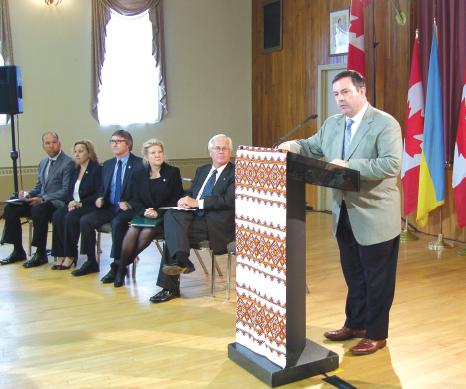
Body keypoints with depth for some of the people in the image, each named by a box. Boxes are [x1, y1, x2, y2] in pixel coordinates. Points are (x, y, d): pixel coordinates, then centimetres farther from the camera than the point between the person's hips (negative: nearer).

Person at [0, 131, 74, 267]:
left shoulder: (68, 163, -7)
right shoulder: (42, 163, 18)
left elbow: (66, 191, -14)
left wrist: (42, 199, -21)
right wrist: (28, 194, 1)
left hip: (58, 202, -8)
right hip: (41, 200, 8)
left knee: (38, 210, -37)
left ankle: (41, 254, -25)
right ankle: (18, 251, -3)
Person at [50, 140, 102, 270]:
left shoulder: (97, 169, -4)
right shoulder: (75, 171, 18)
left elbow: (99, 195, -12)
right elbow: (70, 191, 19)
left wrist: (80, 203, -17)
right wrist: (71, 202, -4)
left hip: (89, 206, -6)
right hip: (74, 205, 6)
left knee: (70, 218, -32)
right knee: (57, 216, -23)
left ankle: (70, 255, -20)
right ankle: (60, 255, -22)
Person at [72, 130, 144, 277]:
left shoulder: (139, 164, -4)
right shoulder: (107, 164, 17)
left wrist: (130, 204, -21)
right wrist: (100, 198, 2)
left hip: (128, 209, -6)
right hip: (109, 207, 7)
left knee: (117, 223, -35)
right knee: (85, 220, -13)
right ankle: (91, 262, -1)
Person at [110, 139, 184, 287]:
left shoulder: (173, 172, 2)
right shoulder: (140, 176, 12)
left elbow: (176, 200, -3)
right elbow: (136, 201, 9)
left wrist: (158, 212, -16)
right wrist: (144, 212, -14)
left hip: (164, 216, -3)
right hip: (144, 216, 3)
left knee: (147, 232, -30)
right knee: (132, 231, -27)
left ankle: (121, 266, -15)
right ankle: (119, 269, -17)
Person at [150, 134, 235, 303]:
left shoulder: (235, 173, 1)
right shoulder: (202, 170, 23)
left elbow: (229, 200, -13)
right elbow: (190, 193, 23)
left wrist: (197, 202, -14)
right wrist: (186, 200, -3)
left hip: (216, 224, -6)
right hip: (193, 217, 6)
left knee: (172, 234, -23)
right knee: (171, 214, -23)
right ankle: (182, 260, -28)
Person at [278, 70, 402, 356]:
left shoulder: (385, 123, -14)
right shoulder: (332, 124, 8)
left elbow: (392, 164, -24)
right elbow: (312, 147, 17)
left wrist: (349, 165, -29)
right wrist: (292, 146, -4)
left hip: (375, 217, -7)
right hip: (345, 216, 7)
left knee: (377, 279, 7)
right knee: (353, 275, 20)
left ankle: (376, 334, 22)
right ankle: (355, 324, 37)